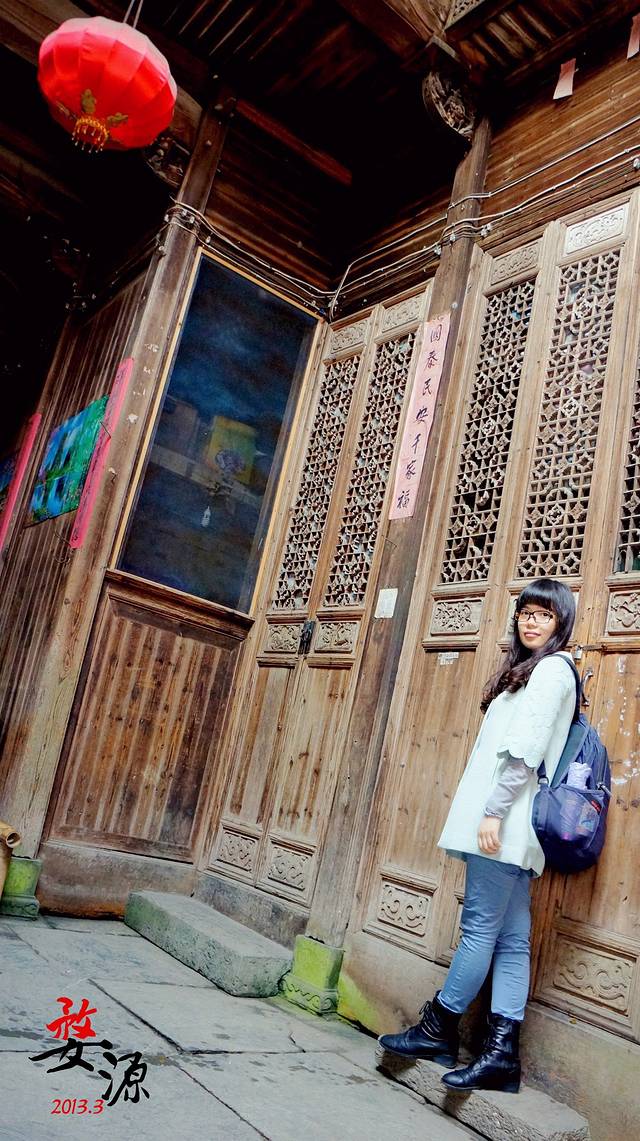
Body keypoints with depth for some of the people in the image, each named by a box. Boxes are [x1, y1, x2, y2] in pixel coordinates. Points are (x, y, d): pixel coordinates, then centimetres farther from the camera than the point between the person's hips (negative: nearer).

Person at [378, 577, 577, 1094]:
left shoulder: (550, 669, -6)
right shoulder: (532, 670, 22)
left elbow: (525, 751, -16)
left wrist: (494, 810, -19)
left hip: (506, 821, -10)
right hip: (513, 829, 10)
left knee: (480, 927, 0)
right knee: (512, 940, 7)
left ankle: (438, 1029, 10)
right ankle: (502, 1053, 11)